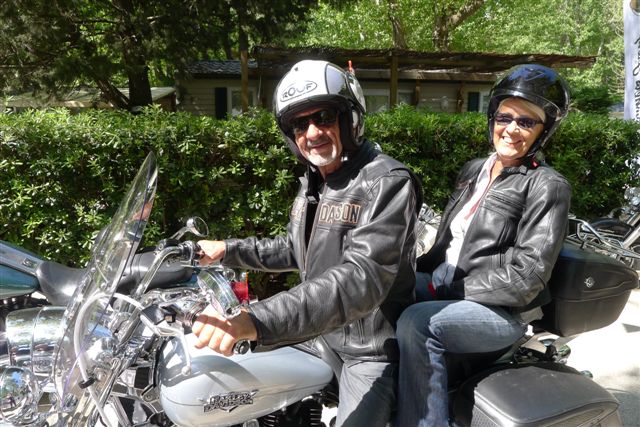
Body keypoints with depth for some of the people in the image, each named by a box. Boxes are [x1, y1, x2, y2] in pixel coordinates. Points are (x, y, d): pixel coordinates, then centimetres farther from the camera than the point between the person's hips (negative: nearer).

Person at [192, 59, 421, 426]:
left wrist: (256, 321, -47)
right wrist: (229, 250, 13)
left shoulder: (387, 182, -23)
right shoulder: (312, 183, 6)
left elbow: (363, 279, -37)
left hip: (371, 350, -8)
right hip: (319, 331, 8)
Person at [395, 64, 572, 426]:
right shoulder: (474, 169, 11)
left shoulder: (547, 187, -12)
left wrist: (453, 288, -18)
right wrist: (414, 267, 3)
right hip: (446, 288, 8)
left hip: (503, 311, -8)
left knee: (415, 323, -30)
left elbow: (526, 276, -19)